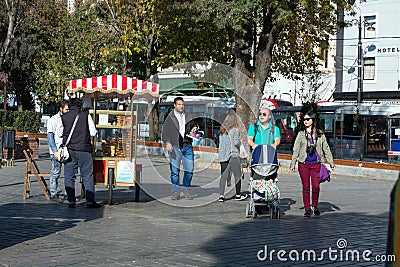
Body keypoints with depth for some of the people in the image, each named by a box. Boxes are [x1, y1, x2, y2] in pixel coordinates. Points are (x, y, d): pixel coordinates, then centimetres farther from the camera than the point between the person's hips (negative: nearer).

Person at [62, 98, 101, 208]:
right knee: (87, 175, 4)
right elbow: (93, 133, -2)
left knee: (69, 176, 7)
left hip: (69, 149, 2)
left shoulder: (63, 117, 4)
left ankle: (71, 201, 5)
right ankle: (90, 201, 1)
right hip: (84, 149, -2)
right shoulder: (86, 116, -1)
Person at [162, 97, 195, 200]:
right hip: (175, 147, -3)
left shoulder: (188, 117, 14)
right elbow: (165, 132, -1)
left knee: (189, 169, 2)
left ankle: (186, 190, 20)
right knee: (175, 171, -3)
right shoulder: (170, 118, 4)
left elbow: (193, 128, 26)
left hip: (187, 146, 3)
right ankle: (176, 192, 6)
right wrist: (167, 142, -16)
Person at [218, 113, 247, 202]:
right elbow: (236, 142, -12)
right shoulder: (235, 130, -7)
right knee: (237, 175, 8)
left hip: (222, 155, 5)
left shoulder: (222, 131, 10)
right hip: (233, 155, -5)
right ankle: (238, 195, 16)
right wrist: (240, 142, 5)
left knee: (223, 176, 3)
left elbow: (220, 143, 11)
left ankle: (221, 195, -6)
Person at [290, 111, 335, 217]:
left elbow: (326, 149, 10)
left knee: (316, 186, -6)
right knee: (305, 187, 3)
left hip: (316, 164, -1)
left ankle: (314, 206, 16)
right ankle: (307, 208, 12)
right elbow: (296, 150, 9)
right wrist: (292, 164, 5)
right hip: (303, 164, 1)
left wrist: (331, 163, 7)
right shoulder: (301, 134, 7)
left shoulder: (320, 134, 6)